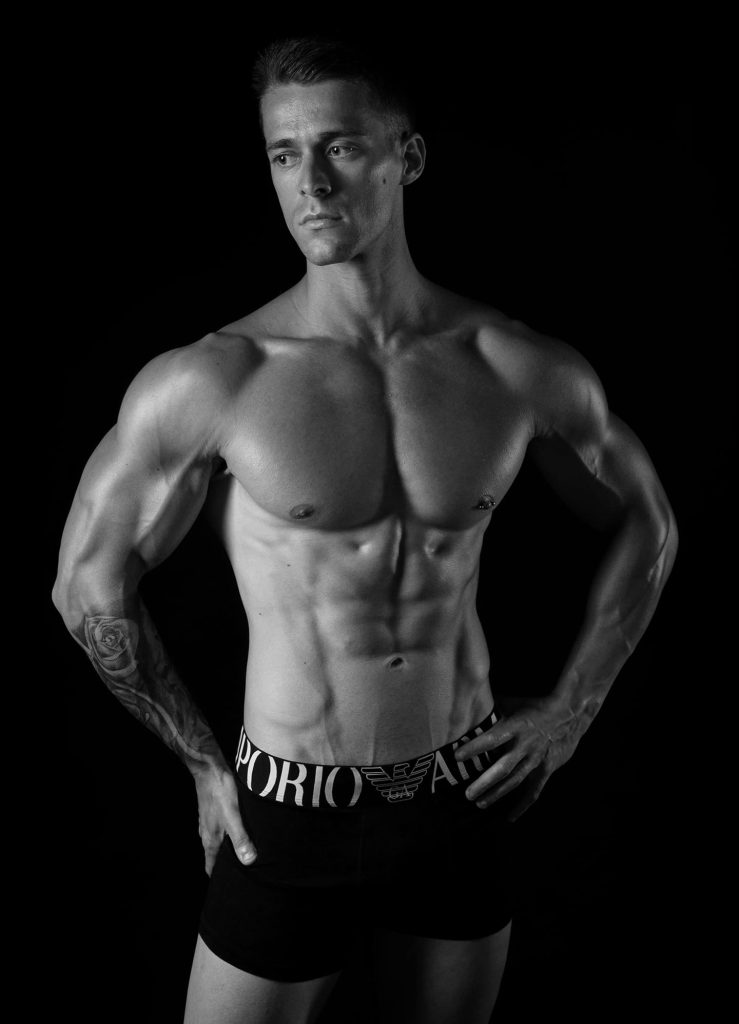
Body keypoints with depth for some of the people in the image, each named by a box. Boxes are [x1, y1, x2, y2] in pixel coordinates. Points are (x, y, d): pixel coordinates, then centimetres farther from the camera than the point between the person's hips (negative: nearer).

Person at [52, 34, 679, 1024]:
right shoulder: (206, 381, -15)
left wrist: (570, 711, 3)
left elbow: (646, 526, 8)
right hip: (290, 818, -2)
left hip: (465, 805, 3)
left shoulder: (523, 371, -8)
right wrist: (203, 762, 1)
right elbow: (90, 582, -3)